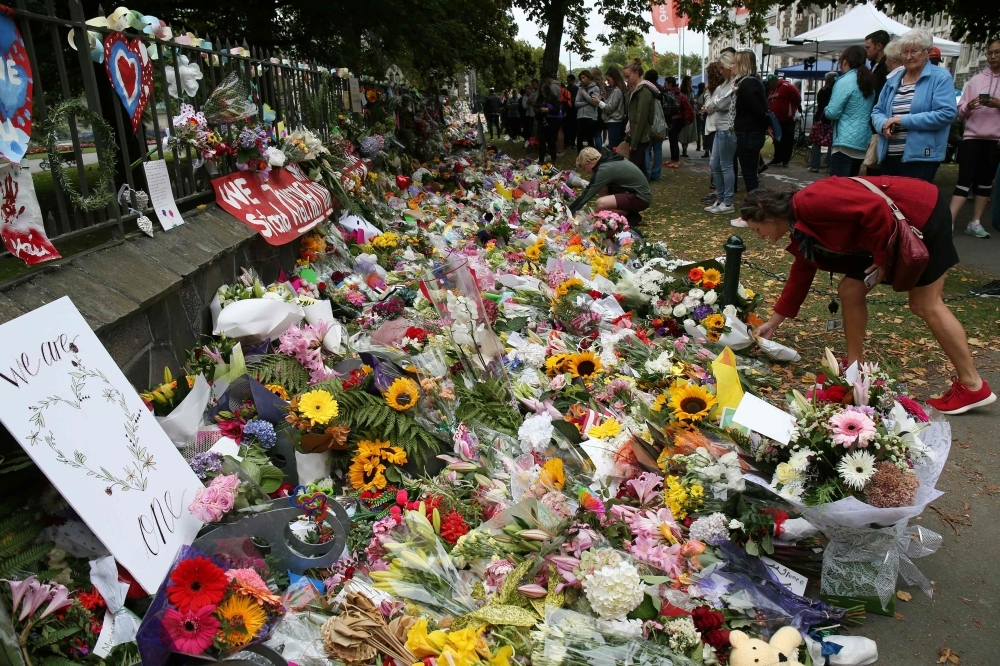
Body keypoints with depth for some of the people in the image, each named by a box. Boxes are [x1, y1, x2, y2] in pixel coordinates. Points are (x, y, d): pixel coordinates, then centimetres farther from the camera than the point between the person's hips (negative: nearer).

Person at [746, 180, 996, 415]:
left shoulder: (809, 203, -22)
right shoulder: (802, 232, 8)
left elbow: (875, 207, -29)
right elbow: (799, 277, 18)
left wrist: (883, 258, -19)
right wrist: (773, 323, 23)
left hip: (922, 212, -9)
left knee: (925, 305, -6)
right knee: (850, 290, 5)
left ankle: (973, 387, 5)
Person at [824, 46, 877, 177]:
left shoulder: (844, 82, -10)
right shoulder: (868, 82, 15)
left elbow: (832, 112, -14)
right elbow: (870, 112, 21)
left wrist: (826, 109, 8)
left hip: (846, 142, -9)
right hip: (864, 142, 9)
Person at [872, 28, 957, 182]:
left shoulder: (941, 77, -2)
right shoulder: (893, 81, 16)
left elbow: (946, 114, -14)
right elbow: (877, 111, 17)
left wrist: (904, 120, -17)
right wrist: (884, 124, -8)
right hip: (889, 157, 6)